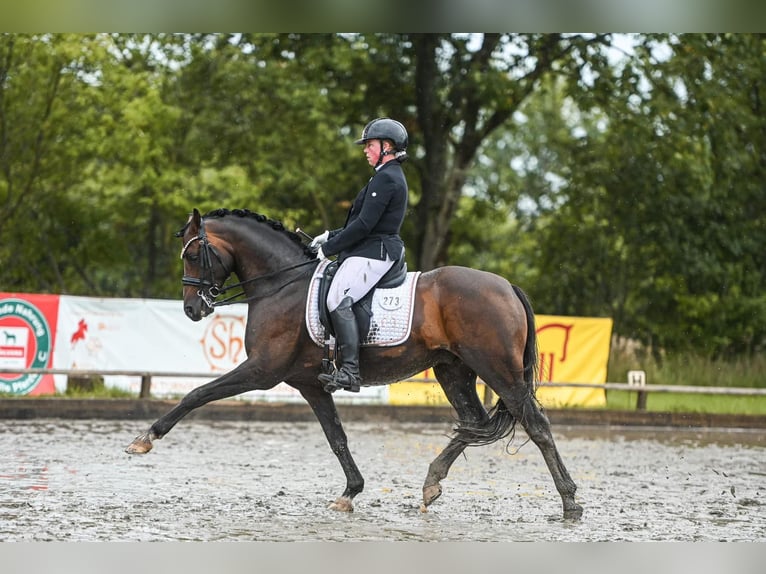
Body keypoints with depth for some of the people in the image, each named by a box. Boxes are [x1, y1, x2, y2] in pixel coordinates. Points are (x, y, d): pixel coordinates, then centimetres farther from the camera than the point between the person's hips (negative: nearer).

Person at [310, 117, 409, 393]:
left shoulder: (385, 178, -12)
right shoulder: (392, 176, 22)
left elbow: (364, 225, -19)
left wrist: (329, 248, -12)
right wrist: (331, 236, 17)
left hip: (372, 254, -12)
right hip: (374, 252, 12)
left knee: (338, 298, -27)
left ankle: (349, 371, -36)